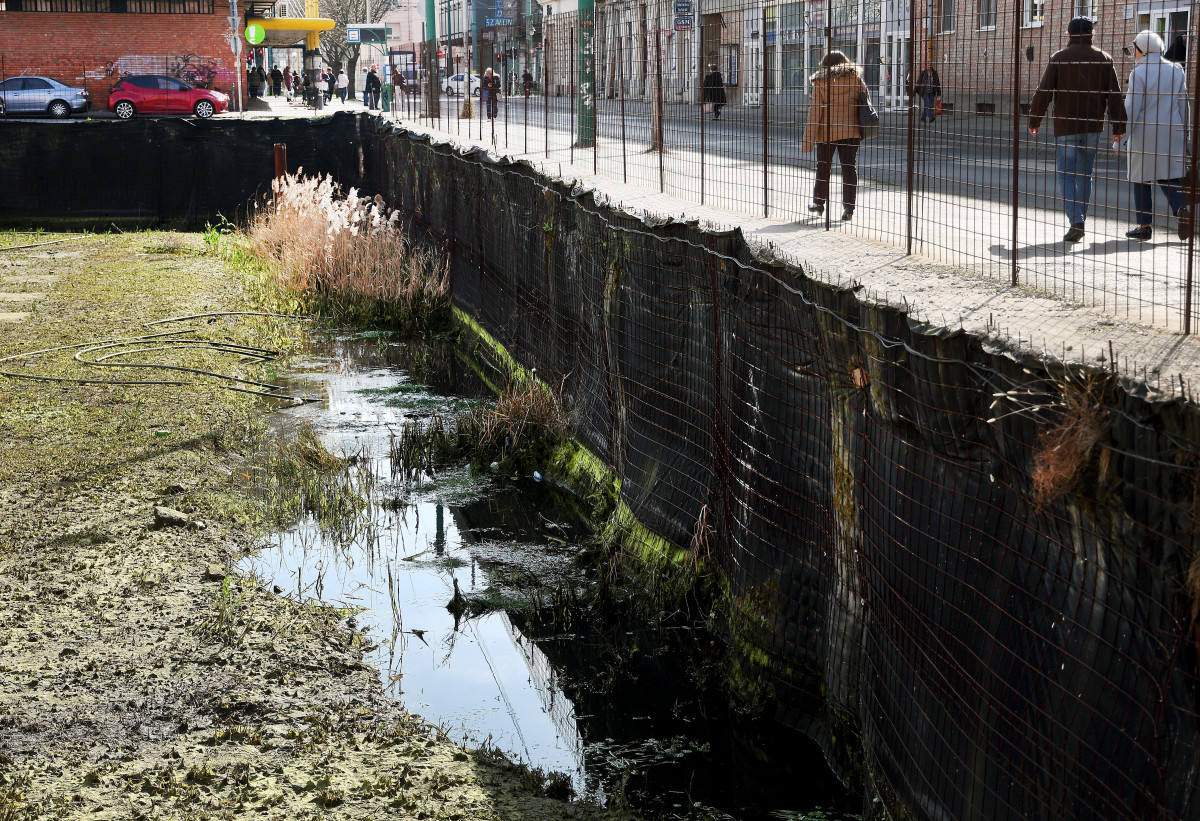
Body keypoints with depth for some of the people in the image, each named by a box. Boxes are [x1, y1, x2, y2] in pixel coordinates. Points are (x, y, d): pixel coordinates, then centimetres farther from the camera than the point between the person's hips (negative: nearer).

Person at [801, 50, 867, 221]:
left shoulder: (820, 81, -2)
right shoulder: (855, 78, 2)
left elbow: (816, 110, -6)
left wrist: (809, 138, -5)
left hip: (827, 131, -1)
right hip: (851, 130, 1)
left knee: (823, 167, 13)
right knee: (849, 167, 3)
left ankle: (819, 203, 25)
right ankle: (849, 208, 0)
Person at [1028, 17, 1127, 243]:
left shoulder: (1059, 58, -2)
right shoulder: (1104, 59, 5)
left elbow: (1043, 93, -5)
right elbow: (1114, 96, 3)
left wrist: (1034, 121, 6)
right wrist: (1118, 127, 7)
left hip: (1065, 126, -3)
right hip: (1093, 127, 3)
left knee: (1066, 176, -1)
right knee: (1085, 176, 14)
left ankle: (1076, 222, -19)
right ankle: (1080, 221, 19)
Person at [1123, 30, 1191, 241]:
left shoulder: (1139, 73, -10)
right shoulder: (1176, 70, 7)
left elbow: (1131, 108, -13)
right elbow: (1183, 104, 11)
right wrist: (1184, 132, 19)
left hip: (1145, 134, -5)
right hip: (1171, 134, 5)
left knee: (1142, 178, 5)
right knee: (1169, 175, 11)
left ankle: (1145, 225, 7)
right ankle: (1181, 210, -14)